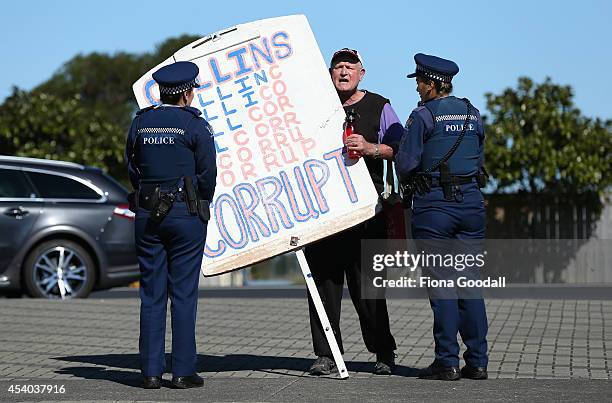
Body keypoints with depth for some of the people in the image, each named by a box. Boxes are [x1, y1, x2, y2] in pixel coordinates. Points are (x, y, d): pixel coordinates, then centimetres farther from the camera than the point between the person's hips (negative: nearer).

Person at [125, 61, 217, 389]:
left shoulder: (140, 122, 7)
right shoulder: (195, 125, -6)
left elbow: (132, 169, 10)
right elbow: (208, 173, -4)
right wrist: (201, 206, 12)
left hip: (147, 214, 4)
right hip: (186, 213, -4)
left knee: (151, 294, 6)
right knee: (184, 294, 0)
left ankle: (151, 371, 6)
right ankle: (183, 372, 1)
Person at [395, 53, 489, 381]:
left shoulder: (423, 115, -8)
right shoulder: (472, 114, 11)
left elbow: (405, 162, -9)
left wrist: (409, 184, 11)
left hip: (434, 206, -5)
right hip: (471, 203, 5)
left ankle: (447, 362, -1)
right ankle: (477, 361, 7)